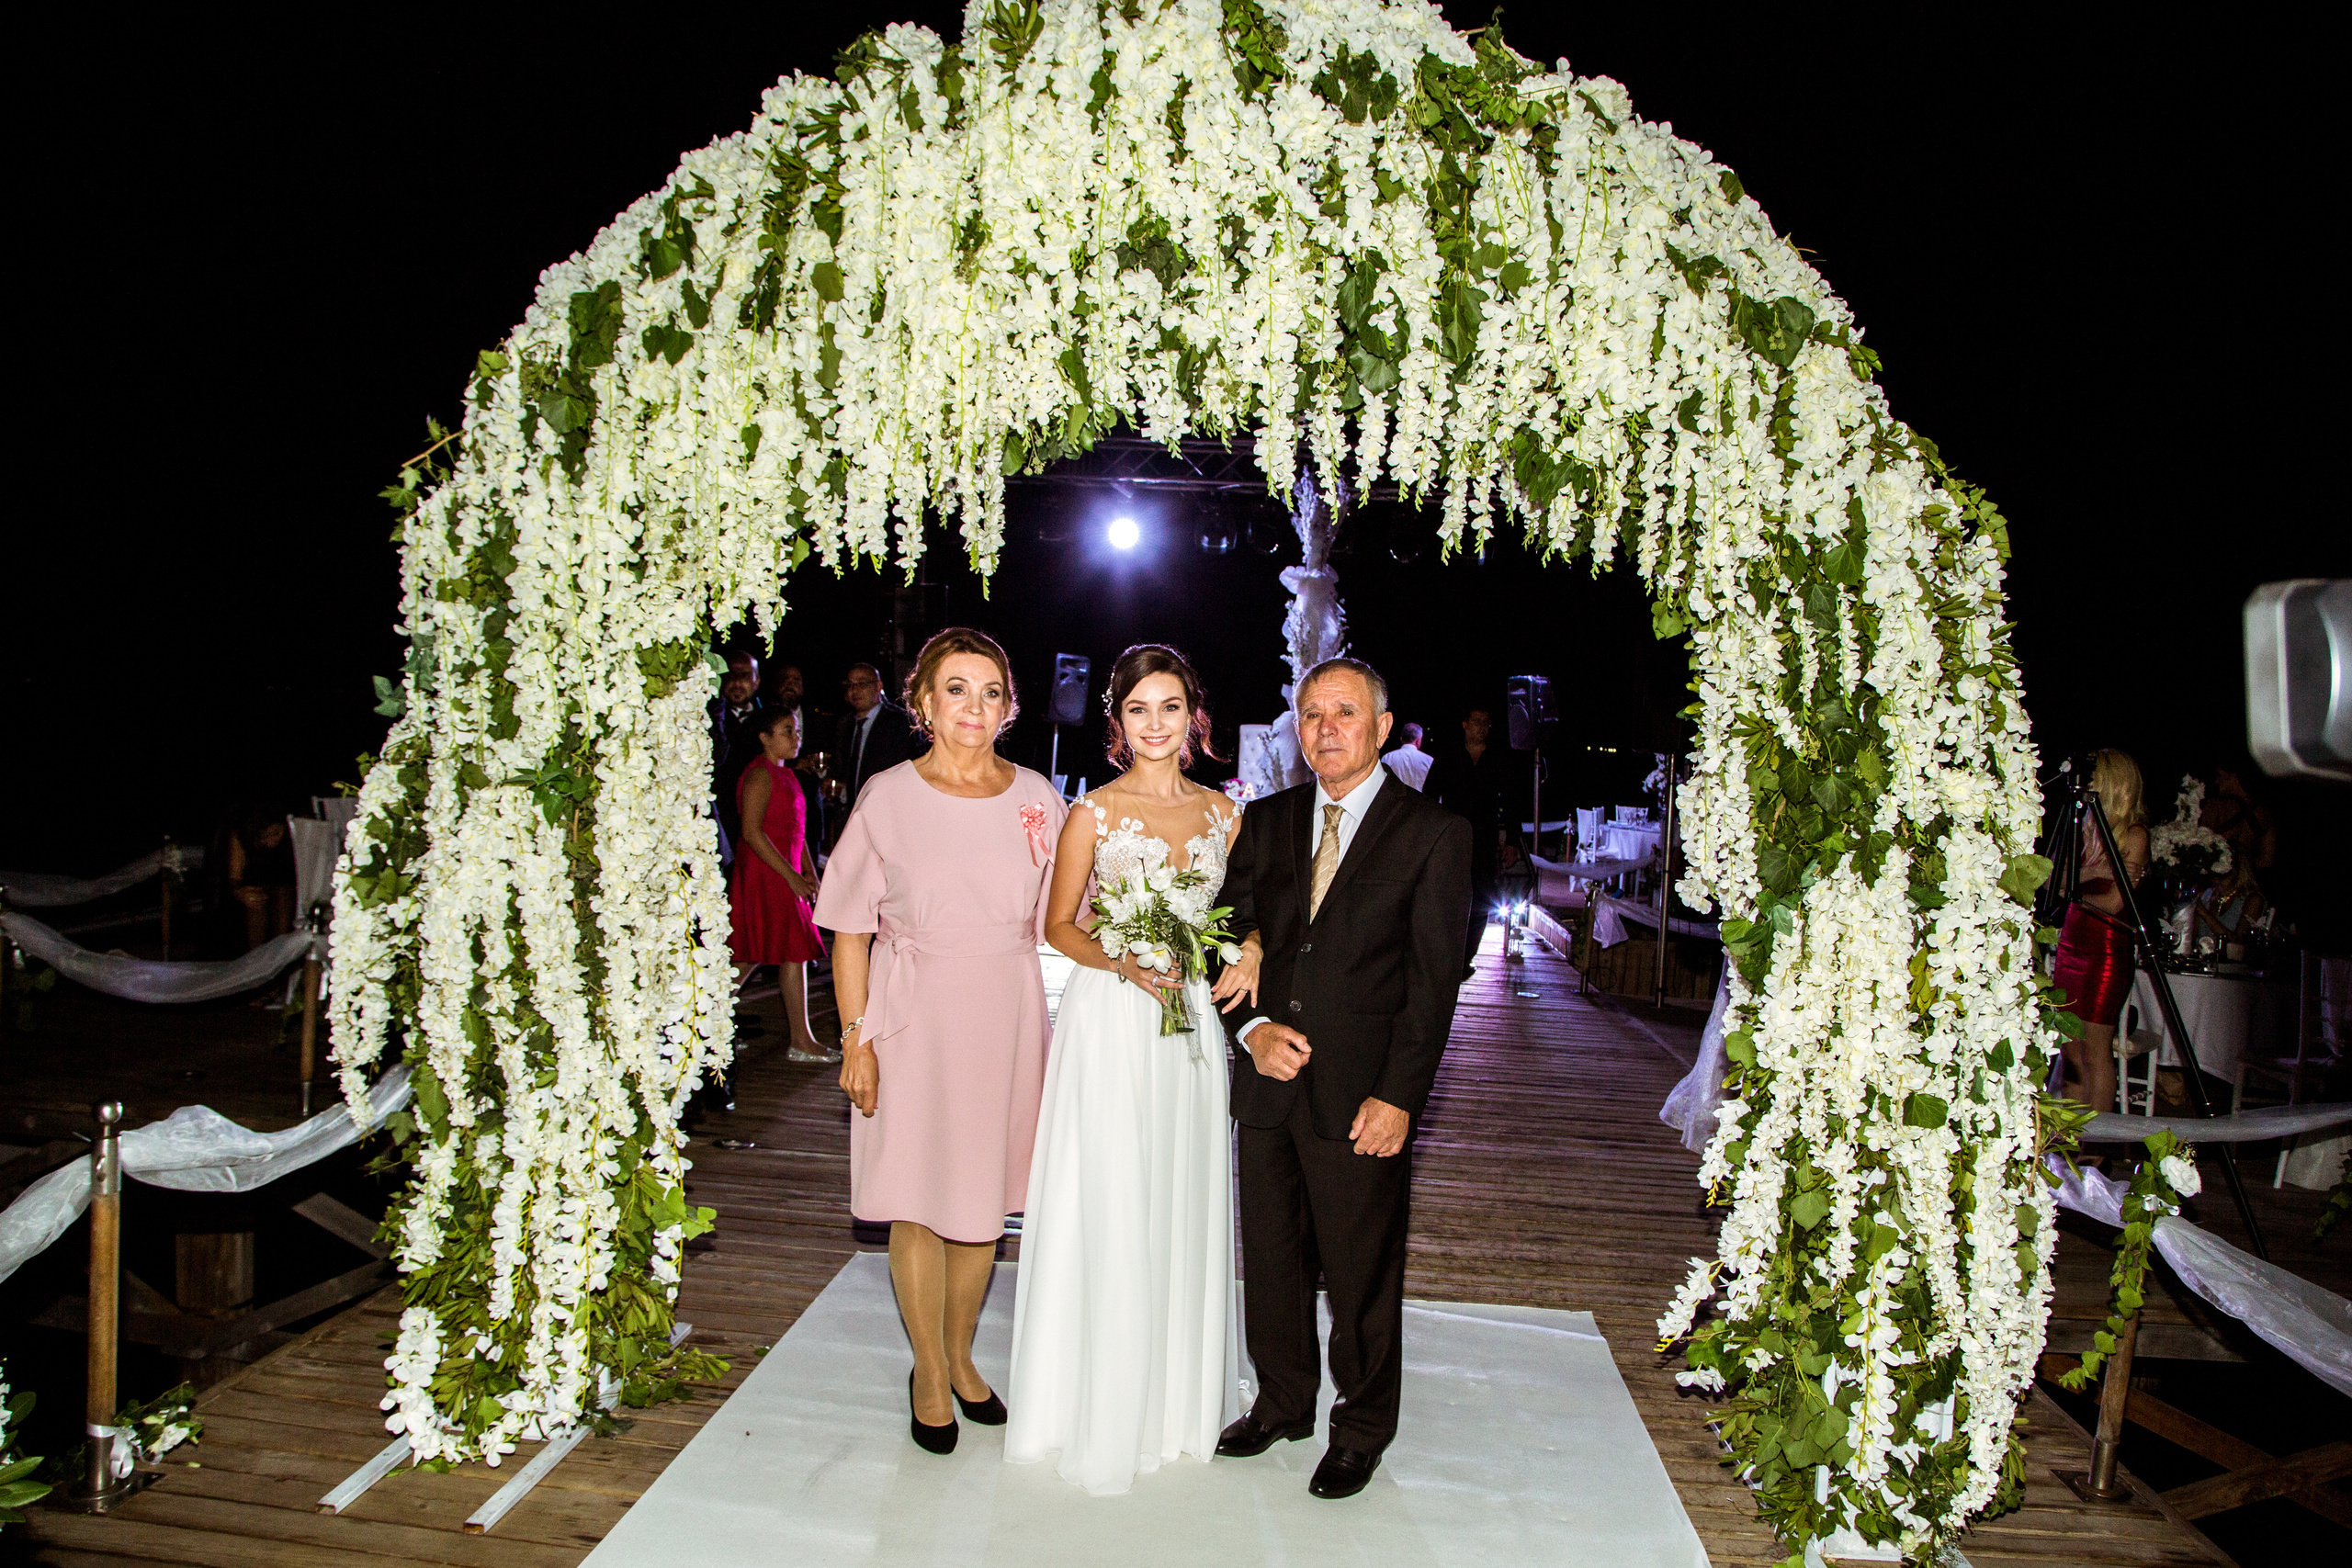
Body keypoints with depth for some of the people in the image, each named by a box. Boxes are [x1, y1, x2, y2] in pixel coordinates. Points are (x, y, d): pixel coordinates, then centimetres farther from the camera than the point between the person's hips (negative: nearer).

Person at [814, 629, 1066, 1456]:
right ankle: (929, 1373, 31)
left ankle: (960, 1356, 38)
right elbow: (851, 931, -4)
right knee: (919, 1203, 9)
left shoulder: (1037, 798, 1)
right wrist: (856, 1038, -9)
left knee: (985, 1196, 15)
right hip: (916, 1017, -2)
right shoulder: (888, 797, -6)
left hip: (1009, 1019, 3)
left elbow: (1056, 921, 9)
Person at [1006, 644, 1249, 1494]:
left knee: (1186, 1201, 12)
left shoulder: (1222, 812, 6)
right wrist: (1125, 962, -18)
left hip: (1190, 1022, 4)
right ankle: (1101, 1401, 20)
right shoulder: (1094, 812, -5)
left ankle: (1180, 1392, 31)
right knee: (1107, 1205, 1)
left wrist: (1250, 955, -7)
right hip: (1108, 1023, -4)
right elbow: (1058, 926, -2)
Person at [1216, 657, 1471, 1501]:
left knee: (1361, 1272, 9)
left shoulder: (1434, 833, -5)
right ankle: (1283, 1400, 38)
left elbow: (1432, 979, -8)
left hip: (1360, 1095, -4)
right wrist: (1253, 1027, -7)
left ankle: (1361, 1428, 31)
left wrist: (1398, 1096, -13)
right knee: (1271, 1257, 16)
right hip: (1267, 1081, 4)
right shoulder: (1266, 821, 9)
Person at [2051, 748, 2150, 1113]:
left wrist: (2078, 892, 1)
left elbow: (2114, 902, -12)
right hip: (2072, 942, 7)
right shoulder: (2086, 826, 13)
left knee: (2096, 1050, -2)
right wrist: (2098, 872, -9)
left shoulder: (2134, 834, -7)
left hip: (2106, 948, -7)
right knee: (2071, 1047, 9)